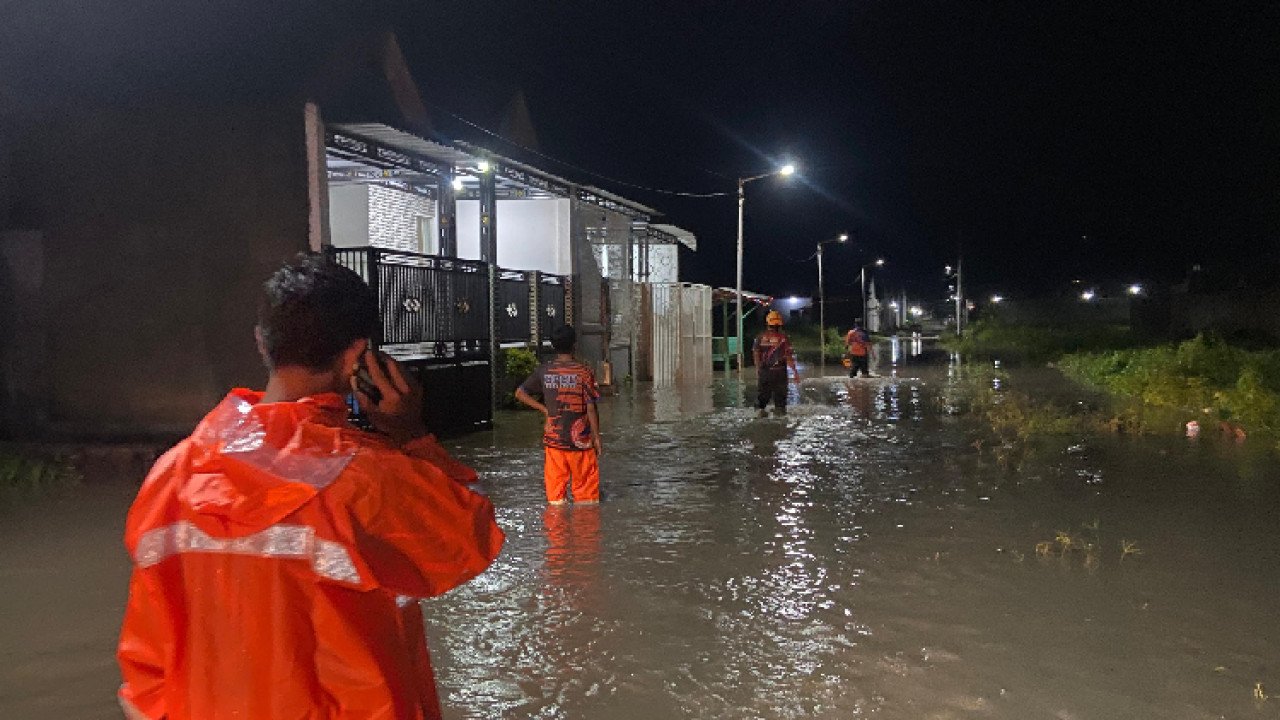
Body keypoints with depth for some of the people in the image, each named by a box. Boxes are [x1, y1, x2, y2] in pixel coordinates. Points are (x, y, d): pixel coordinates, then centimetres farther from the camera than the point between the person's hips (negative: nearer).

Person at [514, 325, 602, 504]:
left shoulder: (544, 371, 0)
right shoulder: (584, 371, -9)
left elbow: (520, 393, 5)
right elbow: (591, 408, -10)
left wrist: (544, 409, 5)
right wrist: (596, 436, -1)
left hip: (553, 439, 3)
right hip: (580, 441, -3)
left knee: (555, 489, 10)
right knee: (585, 490, 7)